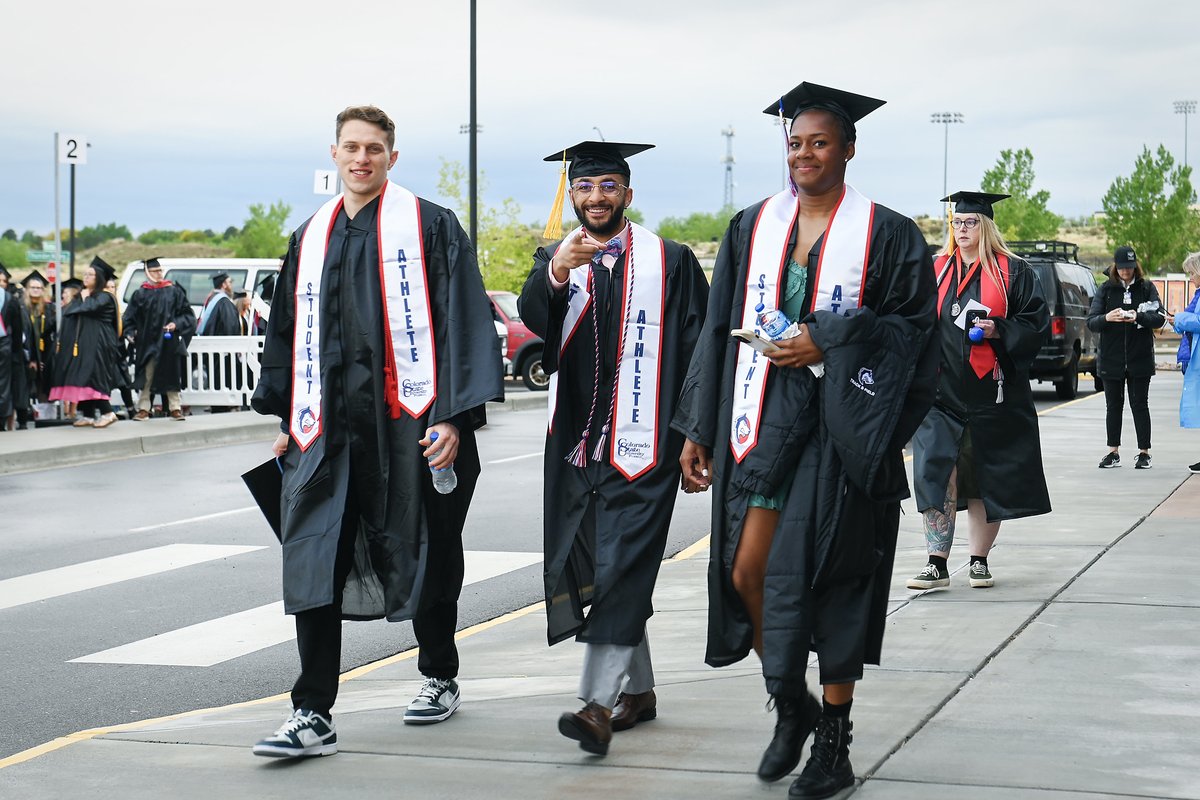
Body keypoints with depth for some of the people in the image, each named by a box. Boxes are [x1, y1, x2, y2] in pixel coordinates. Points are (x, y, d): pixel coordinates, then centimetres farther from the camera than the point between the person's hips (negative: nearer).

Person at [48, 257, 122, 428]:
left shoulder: (104, 297, -5)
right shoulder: (80, 296, 21)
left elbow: (89, 308, -21)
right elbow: (66, 312, 13)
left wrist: (85, 298, -3)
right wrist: (82, 300, 1)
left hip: (97, 345, -8)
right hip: (81, 344, 8)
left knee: (93, 378, -15)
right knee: (82, 379, 3)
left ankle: (107, 413, -15)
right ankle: (88, 415, 4)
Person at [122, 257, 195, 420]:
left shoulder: (174, 291, 5)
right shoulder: (140, 294, 5)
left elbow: (187, 314, 5)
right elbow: (129, 317, 10)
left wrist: (176, 324, -11)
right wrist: (131, 333, -5)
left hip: (169, 341, 0)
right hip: (147, 343, 0)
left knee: (171, 375, 4)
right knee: (146, 376, 2)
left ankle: (175, 408, 9)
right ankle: (143, 409, 6)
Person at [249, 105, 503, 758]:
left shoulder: (429, 227, -1)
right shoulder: (311, 238, 14)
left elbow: (465, 321, -7)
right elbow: (289, 331, 22)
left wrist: (456, 416, -15)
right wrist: (287, 417, 17)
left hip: (407, 426, -3)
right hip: (328, 429, 4)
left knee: (423, 555, 9)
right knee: (315, 563, -7)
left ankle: (440, 678, 31)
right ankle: (313, 717, -6)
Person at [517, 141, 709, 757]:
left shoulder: (669, 262, 2)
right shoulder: (555, 259, 9)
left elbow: (697, 354, 0)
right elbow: (532, 315, -11)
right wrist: (555, 275, -32)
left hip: (642, 443, -4)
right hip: (575, 441, 4)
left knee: (620, 567, -12)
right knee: (586, 568, 11)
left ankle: (598, 703, -17)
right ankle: (638, 690, 26)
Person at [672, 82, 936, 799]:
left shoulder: (885, 234, 0)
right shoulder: (754, 228, 11)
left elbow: (912, 327, -4)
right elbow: (721, 331, 12)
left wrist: (824, 343, -15)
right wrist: (698, 432, 9)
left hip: (839, 426, -4)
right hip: (767, 413, 4)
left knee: (826, 576, -4)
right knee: (747, 572, -3)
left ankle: (835, 740, 8)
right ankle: (791, 706, 21)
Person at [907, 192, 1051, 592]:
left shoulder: (1013, 272, 2)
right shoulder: (935, 270, 9)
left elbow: (1036, 322, 0)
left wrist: (998, 330, -16)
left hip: (992, 392, -1)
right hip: (943, 391, 1)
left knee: (987, 478, 6)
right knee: (936, 473, -9)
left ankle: (980, 560, 18)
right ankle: (937, 564, -7)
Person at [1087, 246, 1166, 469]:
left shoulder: (1147, 288, 3)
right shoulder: (1105, 289, 5)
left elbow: (1159, 318, -6)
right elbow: (1091, 321, -2)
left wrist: (1138, 317, -24)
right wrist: (1106, 318, -23)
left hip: (1140, 359, -1)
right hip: (1111, 358, 1)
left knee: (1140, 405, 2)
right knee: (1113, 406, 8)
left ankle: (1144, 452, 8)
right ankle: (1113, 452, 15)